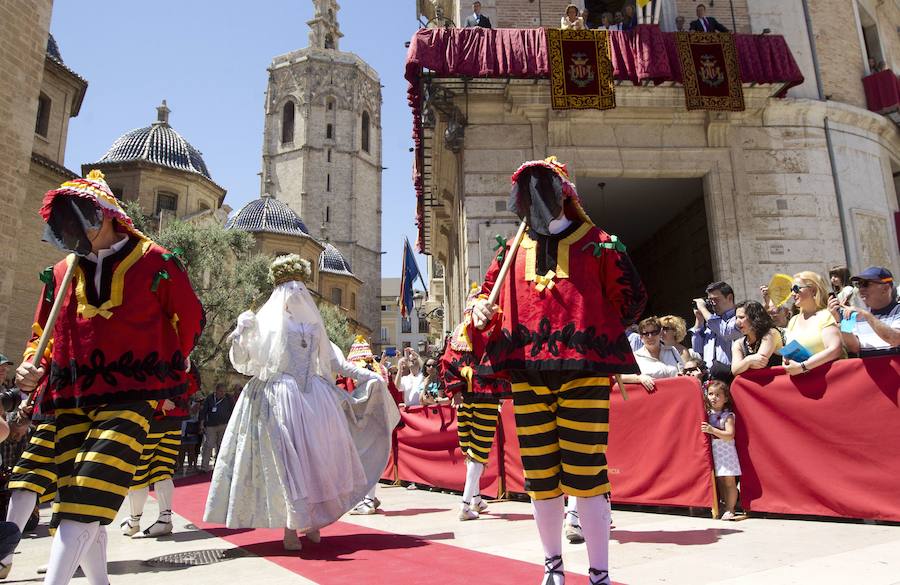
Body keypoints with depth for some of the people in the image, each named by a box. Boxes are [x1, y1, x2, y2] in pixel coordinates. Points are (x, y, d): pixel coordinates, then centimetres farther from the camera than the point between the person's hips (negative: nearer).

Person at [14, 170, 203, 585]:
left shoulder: (155, 263, -3)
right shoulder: (62, 273, 11)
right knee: (78, 505, 8)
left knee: (84, 502, -15)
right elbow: (42, 334, 20)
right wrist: (33, 369, 0)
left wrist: (165, 371, 13)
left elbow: (189, 319, 6)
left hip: (128, 398, -5)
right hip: (70, 401, 5)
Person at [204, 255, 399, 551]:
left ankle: (310, 521, 13)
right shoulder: (264, 322, 4)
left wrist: (366, 375, 15)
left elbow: (332, 360, 20)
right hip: (280, 398, -4)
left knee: (316, 457, 1)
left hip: (314, 397, 4)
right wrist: (240, 333, -18)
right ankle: (290, 527, -1)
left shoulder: (313, 324, 15)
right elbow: (241, 361, 0)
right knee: (286, 458, -8)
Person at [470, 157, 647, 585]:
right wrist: (480, 310, 0)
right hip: (528, 374, 4)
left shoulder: (596, 245, 6)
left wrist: (596, 333, 2)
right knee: (540, 473, 10)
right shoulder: (513, 251, 15)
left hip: (583, 370, -3)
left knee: (585, 471, -3)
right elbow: (488, 291, 20)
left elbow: (631, 298, 8)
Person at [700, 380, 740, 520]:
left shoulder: (728, 415, -7)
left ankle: (730, 509, 5)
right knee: (719, 480, 9)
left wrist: (712, 430, -25)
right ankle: (726, 506, 18)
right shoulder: (707, 414, 7)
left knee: (729, 481, -2)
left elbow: (729, 435, -18)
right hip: (713, 450, 5)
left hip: (725, 450, -5)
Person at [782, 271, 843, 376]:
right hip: (795, 376, 4)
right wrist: (786, 362, -3)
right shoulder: (793, 320, 16)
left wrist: (802, 366, -18)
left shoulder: (825, 315, -1)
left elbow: (835, 350, -14)